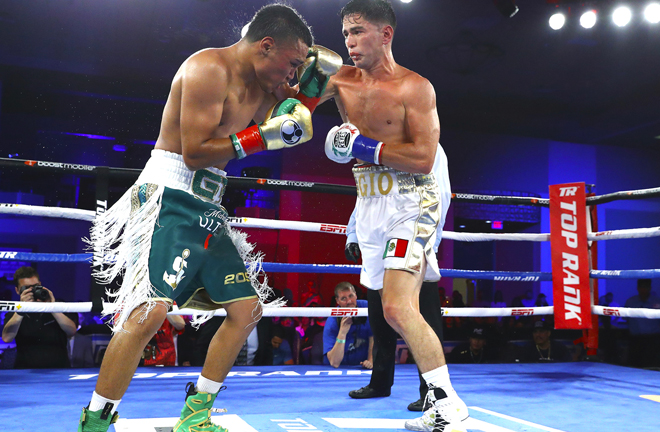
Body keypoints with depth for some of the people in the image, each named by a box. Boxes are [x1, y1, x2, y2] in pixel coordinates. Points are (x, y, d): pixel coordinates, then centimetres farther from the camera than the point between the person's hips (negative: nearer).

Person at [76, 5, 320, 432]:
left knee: (247, 308, 7)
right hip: (169, 200, -9)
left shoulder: (261, 85, 12)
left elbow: (290, 128, 26)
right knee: (149, 311, -21)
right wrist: (261, 137, -20)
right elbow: (195, 153, -19)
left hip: (208, 211, 9)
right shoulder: (209, 68, -14)